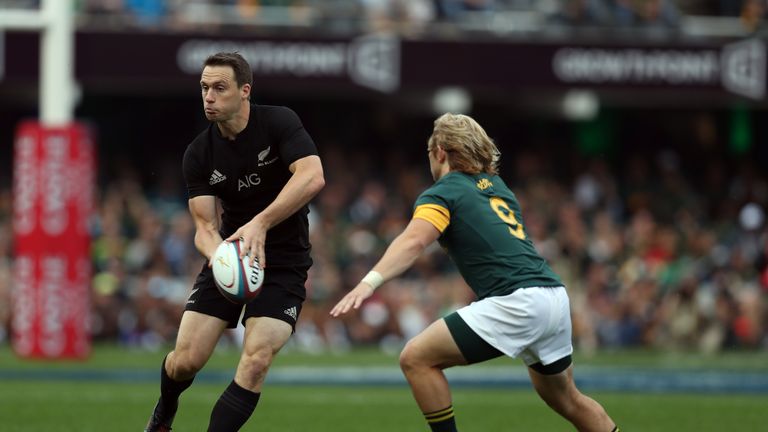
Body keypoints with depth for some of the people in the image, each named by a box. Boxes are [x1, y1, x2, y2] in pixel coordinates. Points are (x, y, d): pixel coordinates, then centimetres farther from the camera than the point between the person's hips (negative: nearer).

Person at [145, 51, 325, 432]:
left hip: (283, 261, -3)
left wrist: (260, 223, -39)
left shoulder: (278, 122, -15)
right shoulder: (198, 154, -6)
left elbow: (312, 176, -30)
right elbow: (205, 225, -9)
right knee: (186, 360, -4)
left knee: (256, 361, -21)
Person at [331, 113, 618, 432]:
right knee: (565, 398, 28)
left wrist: (370, 282, -30)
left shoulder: (442, 193, 1)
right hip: (554, 295, 8)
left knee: (416, 358, -4)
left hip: (517, 302, -8)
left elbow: (414, 241, -18)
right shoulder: (496, 185, 22)